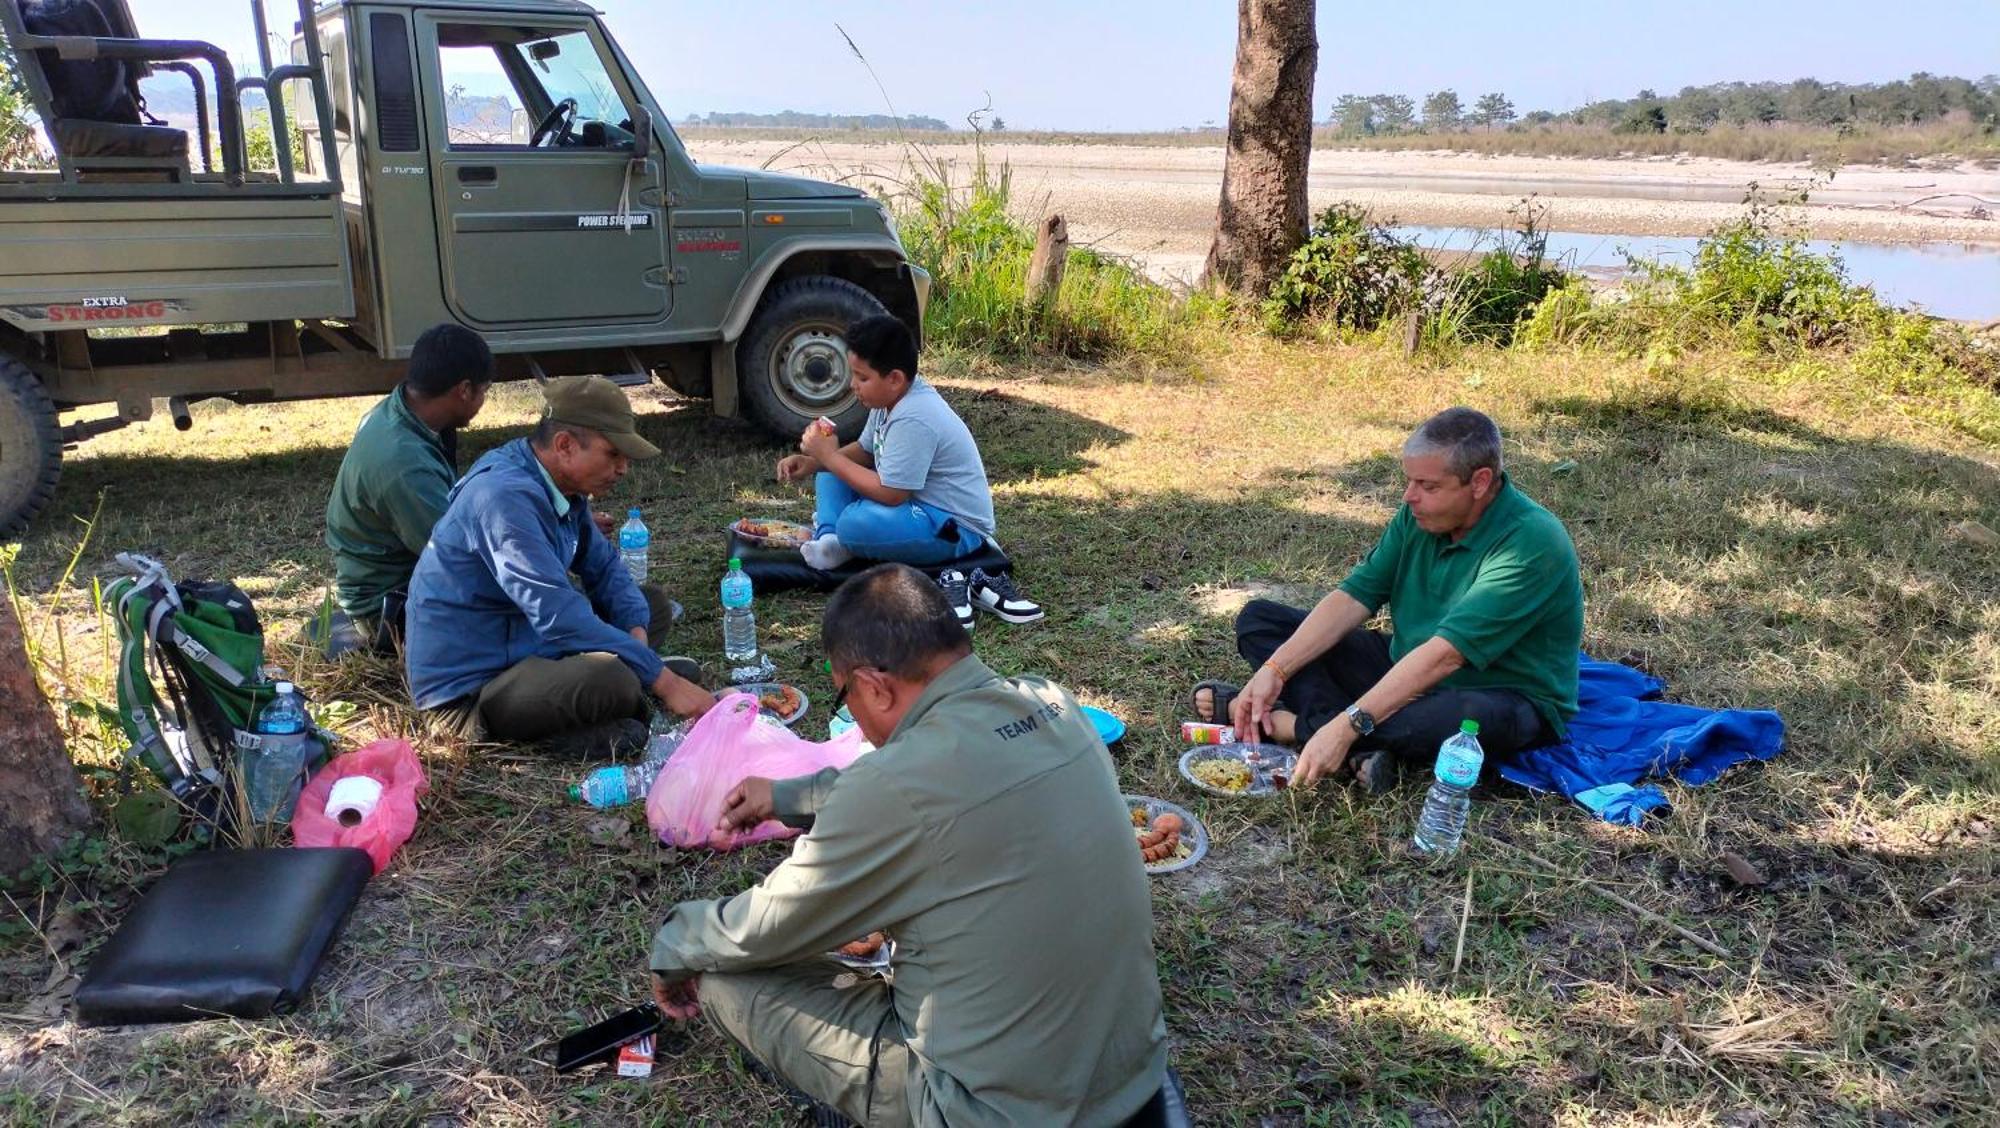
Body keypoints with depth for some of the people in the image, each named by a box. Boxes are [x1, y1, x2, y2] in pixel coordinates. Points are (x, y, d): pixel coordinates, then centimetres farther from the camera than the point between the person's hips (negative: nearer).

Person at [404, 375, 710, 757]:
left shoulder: (561, 485, 3)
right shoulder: (507, 497, -26)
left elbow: (604, 566, 12)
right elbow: (559, 617, -32)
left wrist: (636, 630, -9)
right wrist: (663, 681, -30)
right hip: (468, 691, -10)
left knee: (654, 605, 13)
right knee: (612, 679, -36)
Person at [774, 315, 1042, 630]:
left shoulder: (913, 420, -28)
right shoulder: (894, 395, 1)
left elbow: (889, 494, -29)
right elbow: (865, 450, 15)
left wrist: (829, 456, -19)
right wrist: (813, 462, -1)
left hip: (956, 529, -11)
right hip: (921, 507, 11)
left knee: (854, 523, -34)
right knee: (831, 474, 9)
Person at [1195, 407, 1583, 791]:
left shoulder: (1532, 543, -27)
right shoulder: (1419, 515, -4)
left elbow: (1445, 654, -34)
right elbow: (1354, 597, -8)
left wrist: (1347, 725, -39)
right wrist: (1275, 670, -21)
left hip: (1504, 699, -7)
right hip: (1406, 671, 7)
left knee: (1474, 717, -45)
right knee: (1259, 619, 0)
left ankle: (1292, 722, -27)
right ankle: (1361, 749, -23)